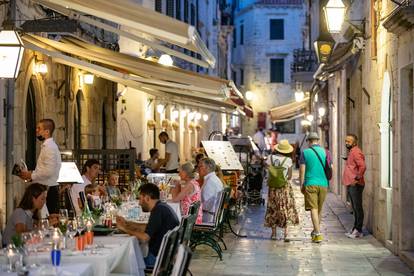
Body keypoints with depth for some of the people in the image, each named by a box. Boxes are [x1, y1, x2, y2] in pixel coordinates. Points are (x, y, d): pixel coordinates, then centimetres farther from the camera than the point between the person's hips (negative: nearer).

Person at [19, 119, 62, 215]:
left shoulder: (50, 147, -14)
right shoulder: (46, 146, 17)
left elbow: (49, 171, -23)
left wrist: (31, 175, -13)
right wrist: (31, 174, 9)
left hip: (49, 190, -10)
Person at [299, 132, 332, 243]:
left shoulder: (305, 152, -2)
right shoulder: (325, 152, 4)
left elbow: (302, 170, -4)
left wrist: (301, 185, 3)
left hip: (310, 184, -3)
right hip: (323, 184, 3)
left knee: (314, 209, -5)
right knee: (319, 209, 16)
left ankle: (318, 234, -15)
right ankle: (316, 231, 31)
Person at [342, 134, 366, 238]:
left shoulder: (356, 152, -14)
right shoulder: (351, 152, 18)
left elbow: (362, 166, -24)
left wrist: (357, 178, -23)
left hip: (355, 185, -11)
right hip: (350, 185, 11)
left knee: (358, 208, -6)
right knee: (355, 208, 14)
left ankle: (358, 231, -4)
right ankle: (355, 229, 20)